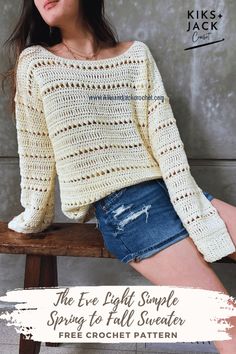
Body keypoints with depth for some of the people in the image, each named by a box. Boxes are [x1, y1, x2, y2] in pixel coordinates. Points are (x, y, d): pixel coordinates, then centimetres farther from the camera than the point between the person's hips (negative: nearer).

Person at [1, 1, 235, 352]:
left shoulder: (137, 54, 10)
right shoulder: (35, 63, 4)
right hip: (121, 208, -4)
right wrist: (36, 216, 12)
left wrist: (197, 216, -9)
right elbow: (35, 153, 7)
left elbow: (165, 136, 0)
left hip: (174, 191, 4)